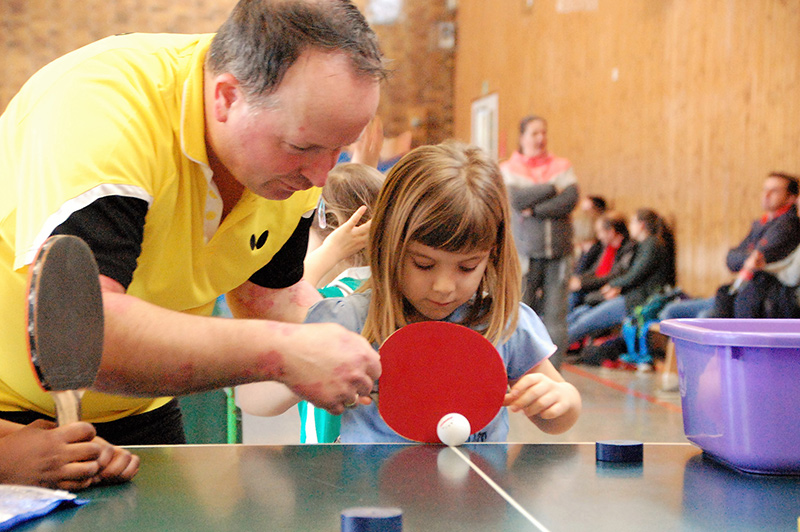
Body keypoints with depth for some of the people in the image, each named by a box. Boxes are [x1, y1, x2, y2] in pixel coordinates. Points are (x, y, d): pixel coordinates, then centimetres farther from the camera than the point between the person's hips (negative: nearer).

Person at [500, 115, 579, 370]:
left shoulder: (562, 167, 11)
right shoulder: (508, 169, 7)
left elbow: (570, 200, -5)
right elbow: (516, 199, -11)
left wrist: (535, 210, -10)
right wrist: (553, 188, -6)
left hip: (558, 255, 2)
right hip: (525, 254, -1)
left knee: (556, 317, -2)